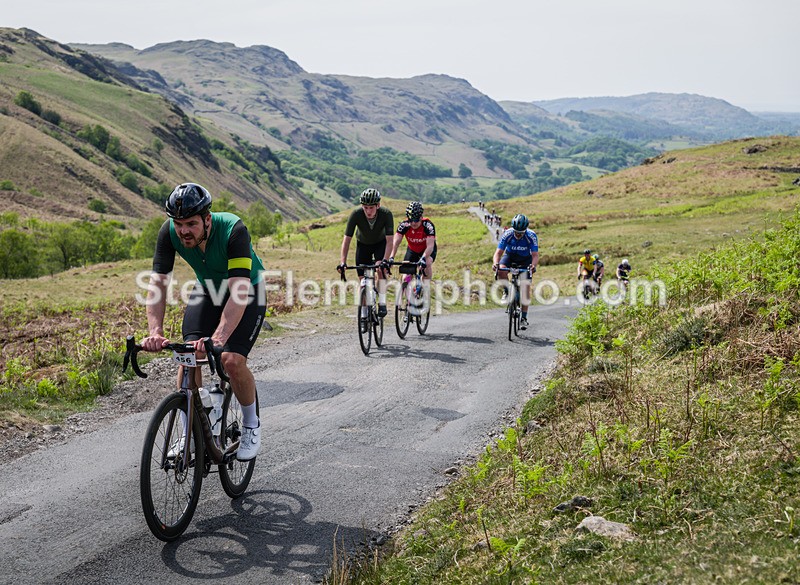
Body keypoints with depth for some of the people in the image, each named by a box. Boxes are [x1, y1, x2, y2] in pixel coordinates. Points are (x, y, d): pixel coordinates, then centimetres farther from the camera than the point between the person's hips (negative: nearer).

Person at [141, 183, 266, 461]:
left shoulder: (233, 230, -36)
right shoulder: (169, 232, -23)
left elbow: (239, 291, -43)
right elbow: (158, 283, -25)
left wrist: (218, 338, -54)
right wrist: (155, 332, -40)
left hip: (247, 292, -4)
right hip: (207, 290, 4)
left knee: (232, 360, -21)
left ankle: (251, 425, 4)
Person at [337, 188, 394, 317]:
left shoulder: (386, 214, -33)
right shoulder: (356, 215, -31)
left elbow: (389, 240, -35)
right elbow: (347, 238, -30)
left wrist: (385, 260, -48)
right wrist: (342, 261, -39)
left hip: (380, 243, -1)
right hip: (363, 244, 1)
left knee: (381, 269, -27)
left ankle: (382, 303, -19)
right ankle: (364, 309, 10)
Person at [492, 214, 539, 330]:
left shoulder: (532, 236, -30)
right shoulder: (507, 234, -28)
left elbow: (535, 255, -31)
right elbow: (498, 252, -28)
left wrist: (533, 265, -52)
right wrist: (495, 264, -49)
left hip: (525, 260, 0)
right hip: (510, 256, 0)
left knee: (526, 287, -10)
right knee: (501, 270, -33)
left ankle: (524, 318, -4)